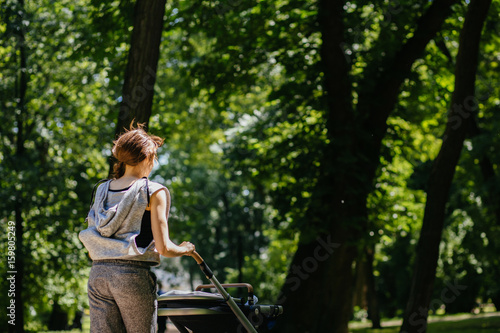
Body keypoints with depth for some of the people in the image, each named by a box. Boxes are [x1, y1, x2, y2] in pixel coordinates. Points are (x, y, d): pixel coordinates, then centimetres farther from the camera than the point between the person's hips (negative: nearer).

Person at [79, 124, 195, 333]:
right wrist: (183, 250, 11)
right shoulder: (153, 192, -5)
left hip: (98, 273, 5)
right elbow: (163, 248, -10)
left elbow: (90, 249, 16)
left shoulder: (101, 190, 12)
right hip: (134, 276, -5)